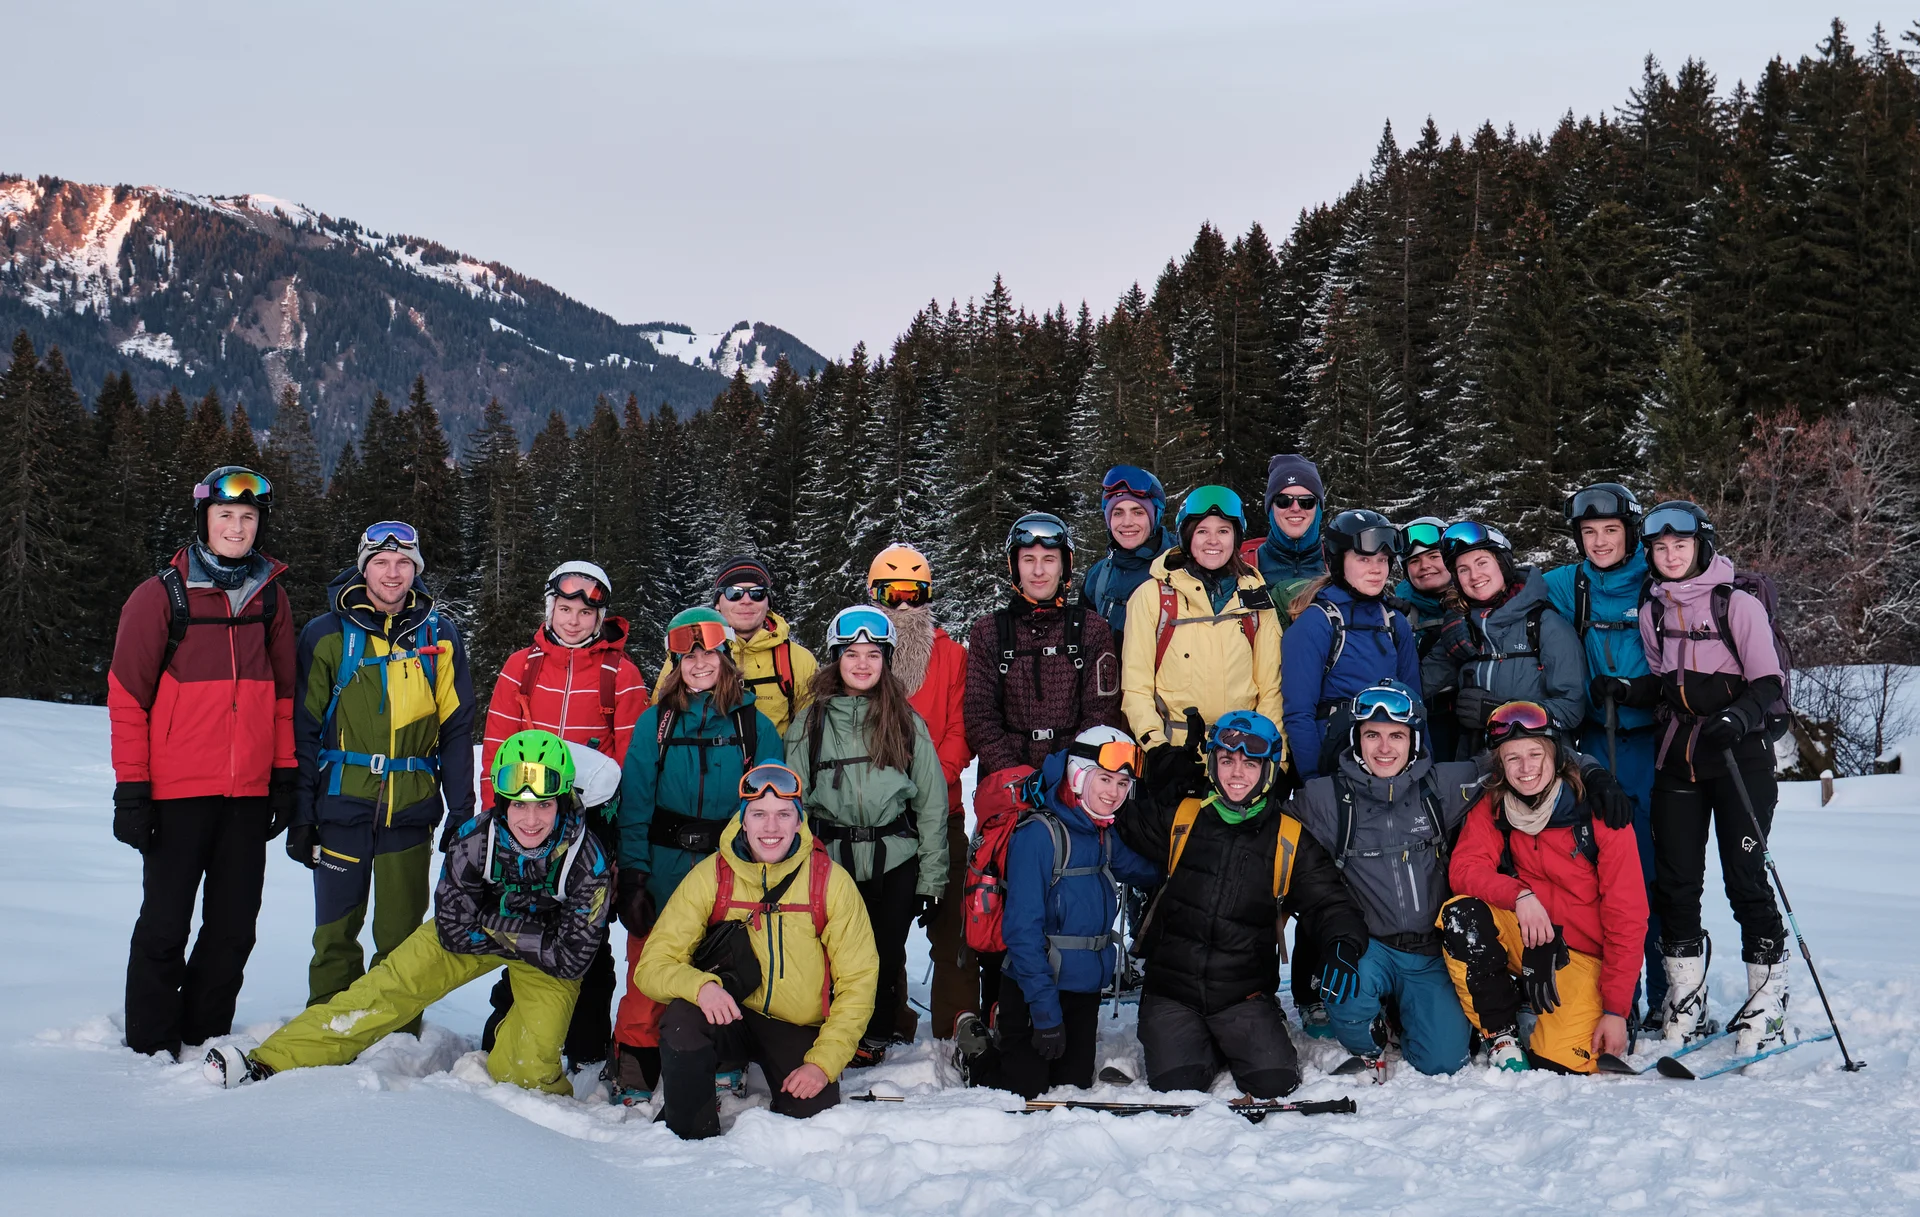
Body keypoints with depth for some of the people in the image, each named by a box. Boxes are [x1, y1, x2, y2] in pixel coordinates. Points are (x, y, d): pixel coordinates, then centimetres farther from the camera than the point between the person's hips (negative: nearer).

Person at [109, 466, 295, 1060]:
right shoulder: (162, 595, -3)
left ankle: (205, 1039, 20)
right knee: (165, 925, 2)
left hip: (249, 794, 4)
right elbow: (127, 696, -3)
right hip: (178, 792, -4)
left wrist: (284, 777, 11)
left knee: (234, 928, 8)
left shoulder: (270, 596, 9)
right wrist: (130, 789, -7)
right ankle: (151, 1048, 13)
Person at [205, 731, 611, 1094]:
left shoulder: (587, 861, -32)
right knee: (392, 986, -13)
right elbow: (455, 932, -19)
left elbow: (570, 960, -25)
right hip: (474, 932, 2)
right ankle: (272, 1062, -10)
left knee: (526, 1070, -18)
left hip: (549, 951, -2)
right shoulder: (474, 839, -28)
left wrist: (496, 926, -24)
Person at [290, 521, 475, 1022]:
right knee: (336, 934, 4)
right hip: (342, 805, -1)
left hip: (411, 810, 1)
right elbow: (304, 728, 4)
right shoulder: (328, 633, 4)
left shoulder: (440, 636, 7)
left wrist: (461, 813, 2)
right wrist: (300, 814, -1)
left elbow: (456, 729, 7)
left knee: (402, 936, 6)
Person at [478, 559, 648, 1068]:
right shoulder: (521, 666, 8)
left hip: (593, 821, -2)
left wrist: (604, 787, -12)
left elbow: (632, 753, 0)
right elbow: (497, 746, 7)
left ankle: (588, 1050, 12)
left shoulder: (621, 673, 2)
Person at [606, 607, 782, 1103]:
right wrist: (631, 876, -8)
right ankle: (632, 1078, 12)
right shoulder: (656, 722, 3)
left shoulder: (754, 724, 3)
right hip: (662, 871, 0)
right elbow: (634, 802, 0)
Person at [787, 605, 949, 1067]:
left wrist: (931, 880, 2)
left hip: (895, 862, 0)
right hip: (830, 860, 0)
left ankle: (873, 1038, 25)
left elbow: (932, 802, 5)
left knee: (885, 956, 4)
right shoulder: (810, 722, 5)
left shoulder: (906, 722, 4)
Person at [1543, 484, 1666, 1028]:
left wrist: (1640, 689, -16)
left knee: (1656, 870, -2)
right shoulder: (1564, 588, 6)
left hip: (1654, 743, -2)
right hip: (1597, 744, 2)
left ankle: (1667, 998, 8)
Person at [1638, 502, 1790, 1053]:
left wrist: (1739, 716, -26)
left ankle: (1767, 1005, 2)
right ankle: (1685, 1001, 15)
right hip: (1678, 758, 5)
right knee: (1675, 880, 5)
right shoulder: (1652, 612, 10)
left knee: (1745, 878, -6)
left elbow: (1771, 682, -9)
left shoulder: (1738, 604, -5)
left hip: (1739, 755, -5)